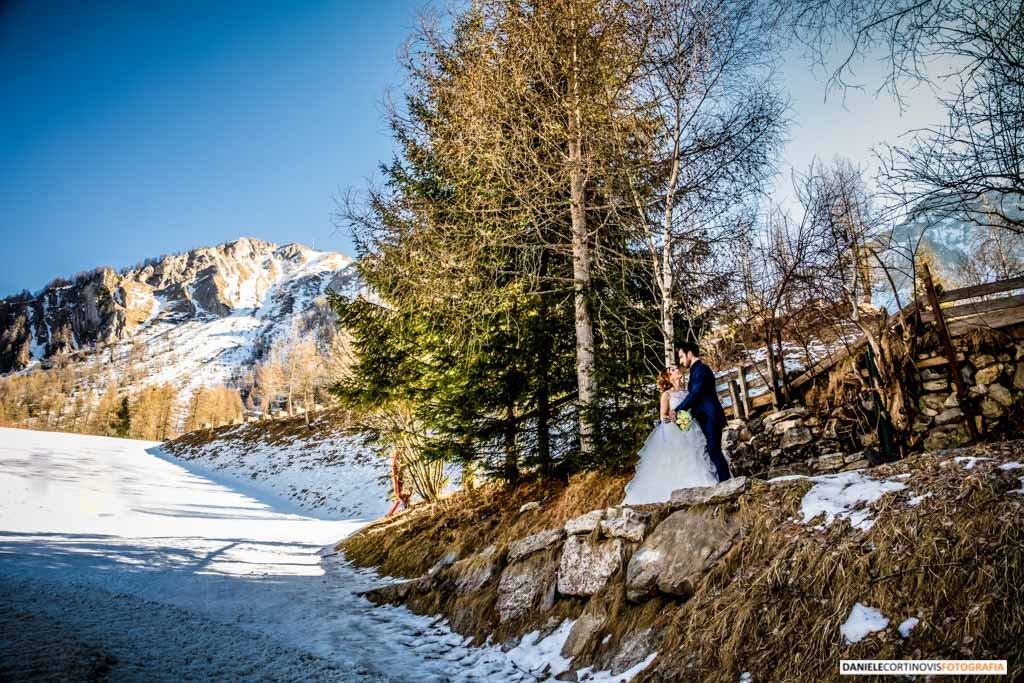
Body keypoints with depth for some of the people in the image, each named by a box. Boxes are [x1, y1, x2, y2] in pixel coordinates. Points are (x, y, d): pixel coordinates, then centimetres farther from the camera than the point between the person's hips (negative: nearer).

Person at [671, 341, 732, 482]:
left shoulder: (700, 369, -9)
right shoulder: (699, 369, 21)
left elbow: (694, 394, -17)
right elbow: (696, 395, 22)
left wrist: (677, 410, -13)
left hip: (710, 418, -10)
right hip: (707, 418, 10)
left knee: (714, 452, -13)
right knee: (713, 452, 8)